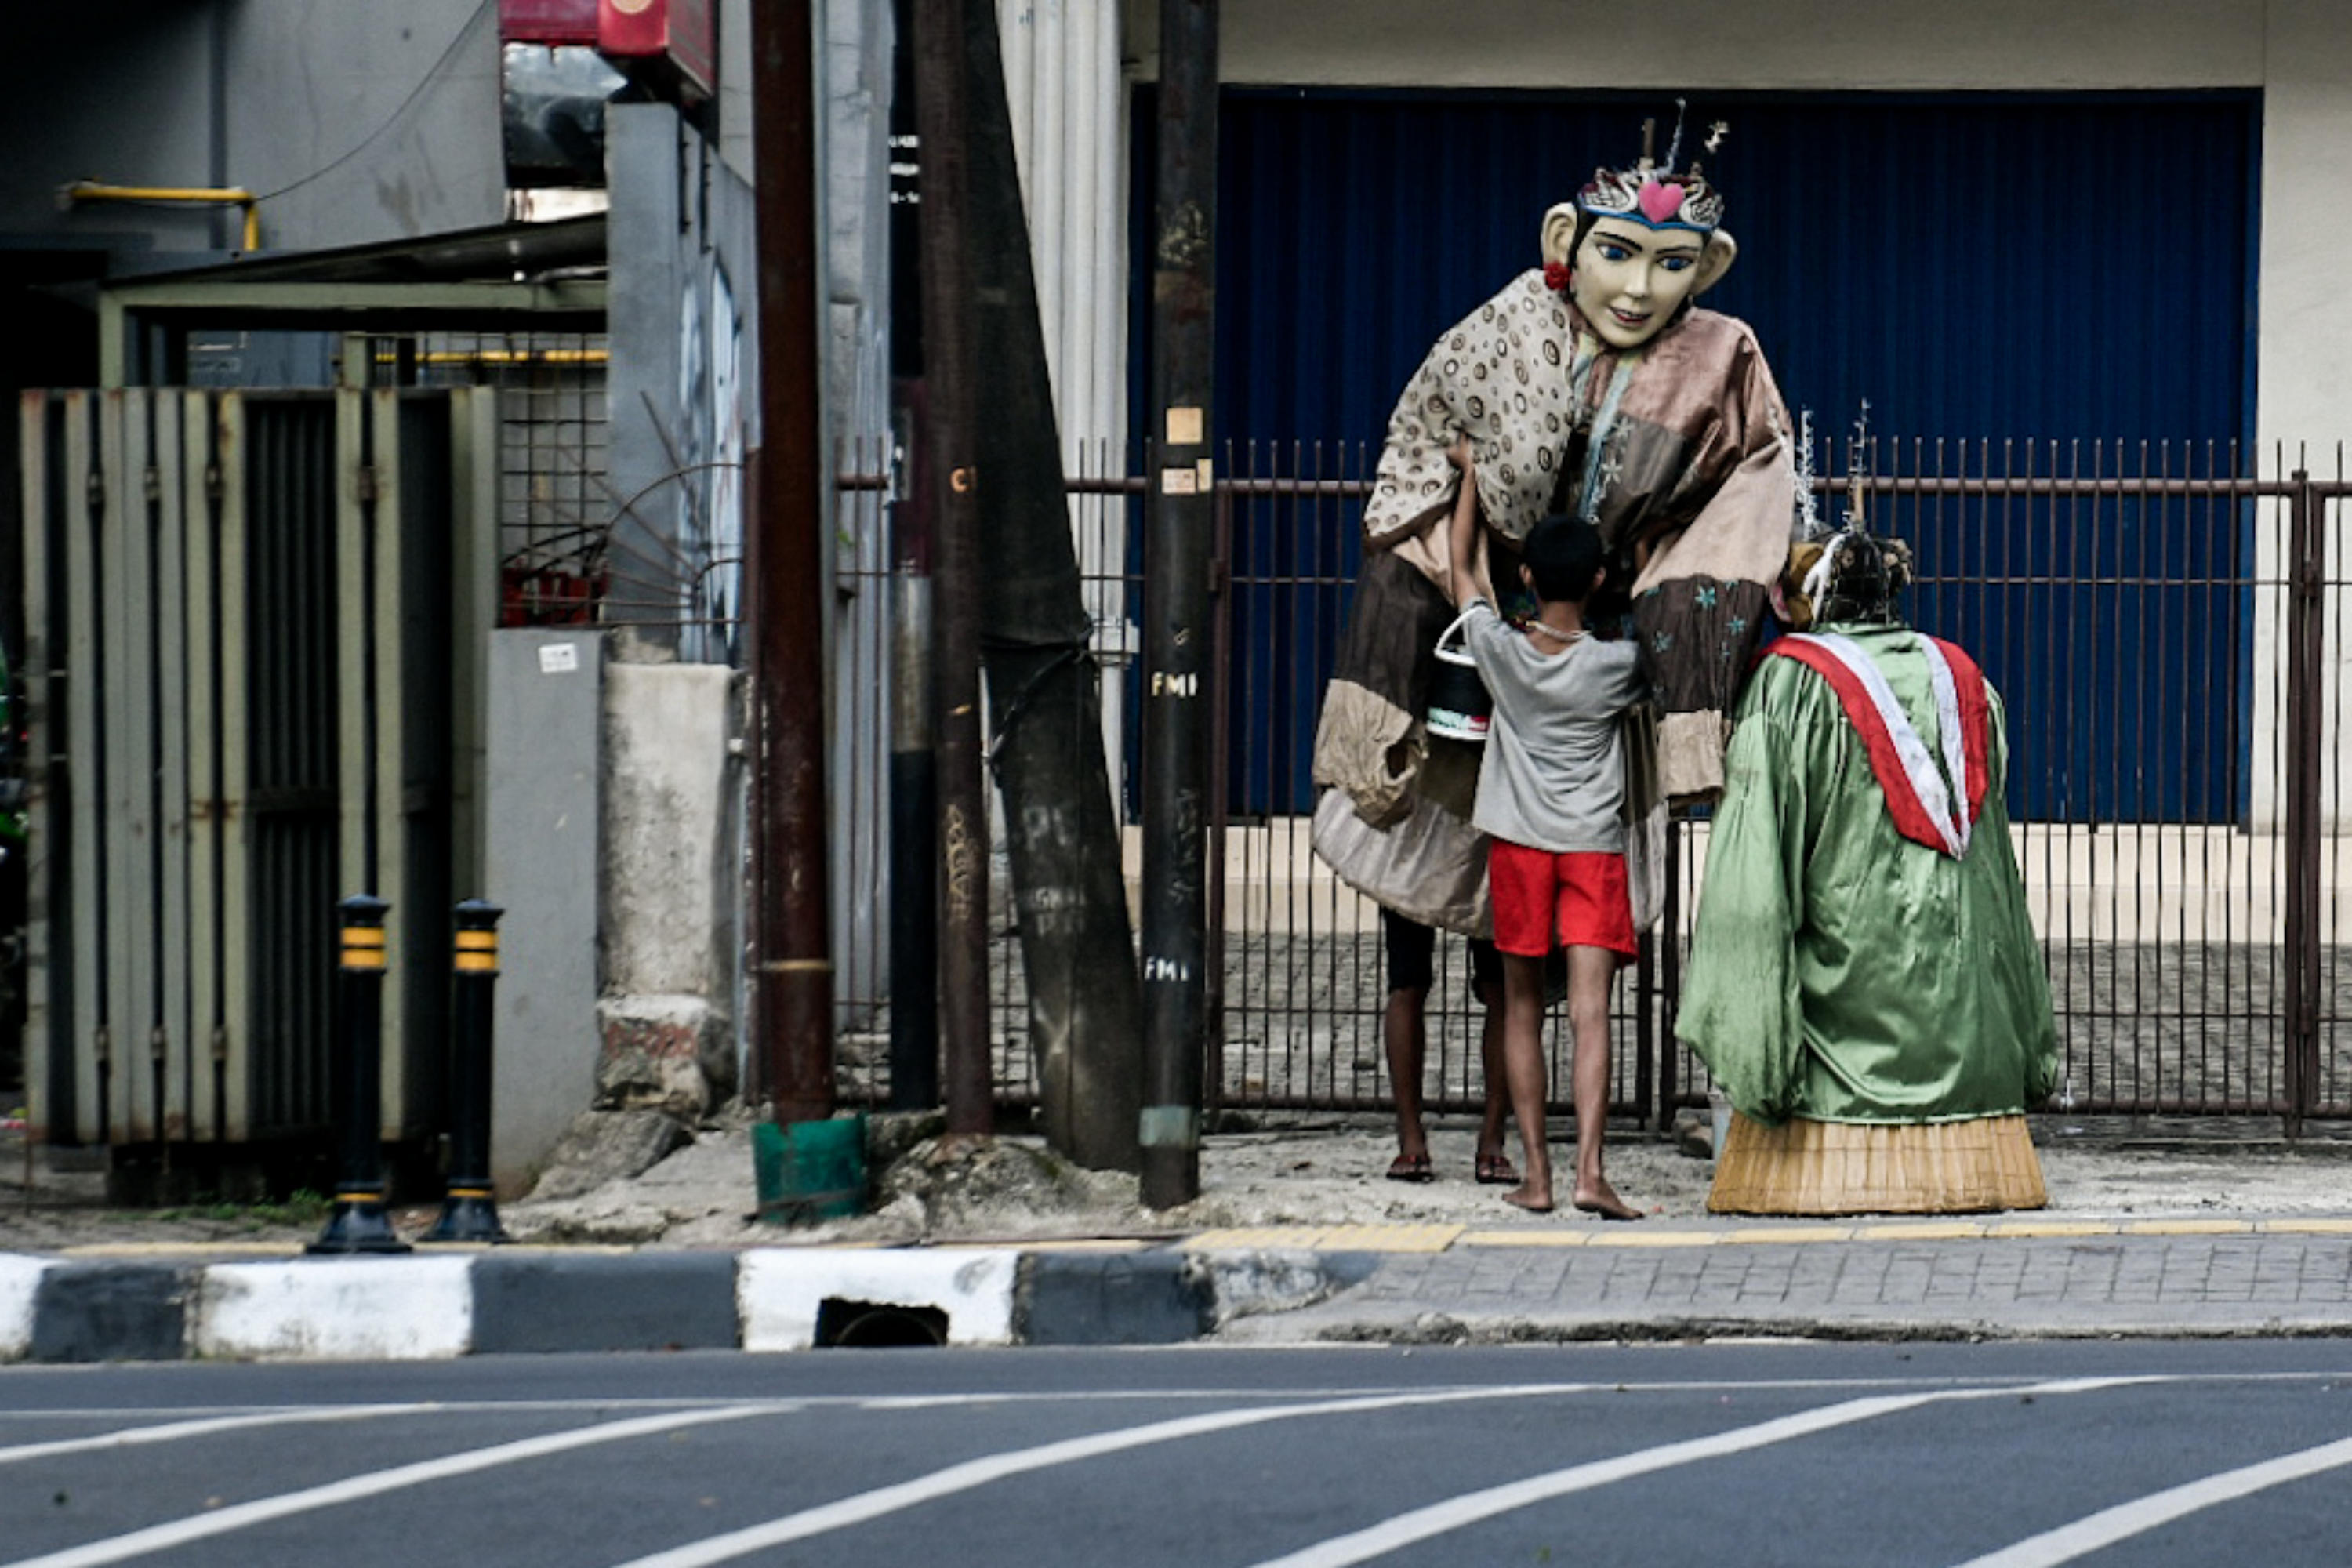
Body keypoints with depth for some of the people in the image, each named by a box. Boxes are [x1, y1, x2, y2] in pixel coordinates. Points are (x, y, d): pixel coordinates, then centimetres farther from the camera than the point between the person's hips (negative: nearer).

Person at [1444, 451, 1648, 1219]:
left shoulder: (1499, 650, -6)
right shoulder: (1614, 665, -7)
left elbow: (1461, 567, 11)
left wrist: (1471, 472, 19)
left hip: (1519, 843, 1)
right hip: (1595, 844, -1)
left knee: (1522, 1009, 11)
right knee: (1590, 1011, -9)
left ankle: (1535, 1172, 8)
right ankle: (1589, 1169, -22)